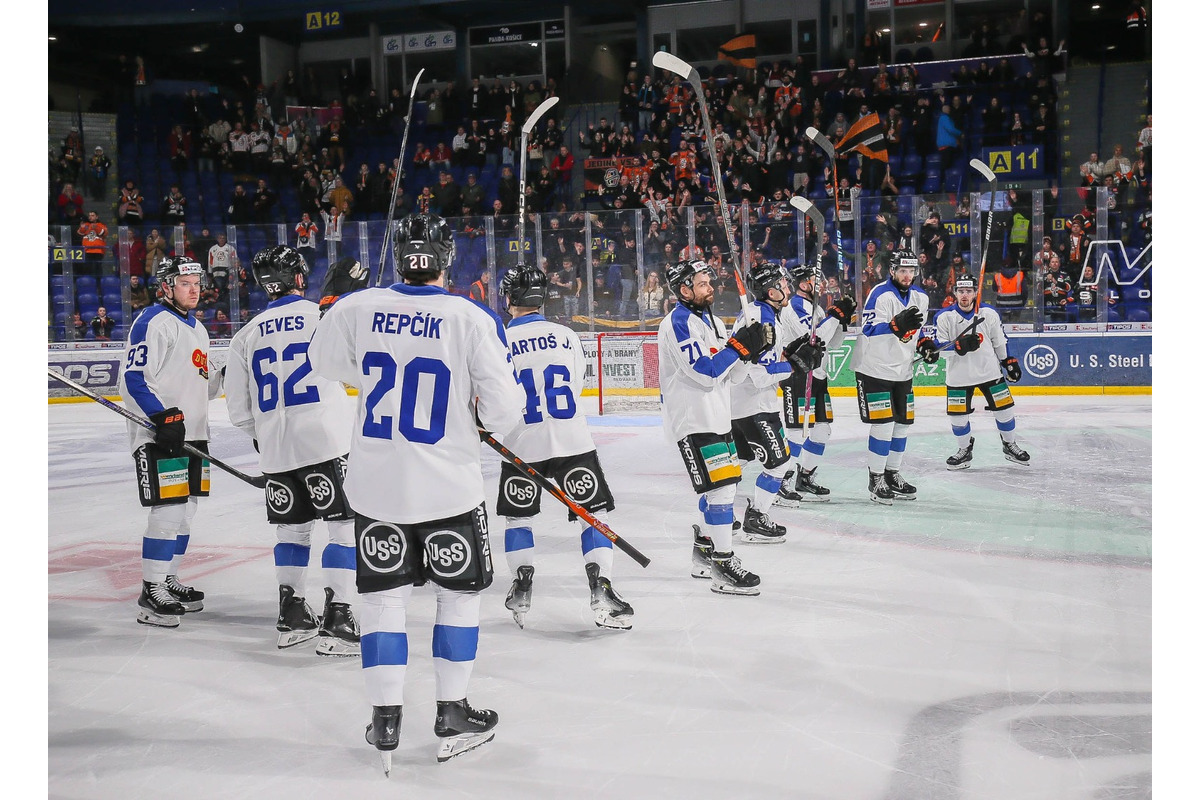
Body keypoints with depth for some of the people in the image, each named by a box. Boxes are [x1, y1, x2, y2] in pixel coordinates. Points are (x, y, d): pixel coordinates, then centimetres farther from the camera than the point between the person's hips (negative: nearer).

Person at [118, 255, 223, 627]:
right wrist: (162, 416, -23)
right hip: (159, 437, -9)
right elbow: (133, 377, -17)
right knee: (168, 511, -12)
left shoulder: (196, 328, 20)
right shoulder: (152, 322, -10)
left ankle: (168, 580, 26)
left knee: (186, 511, 13)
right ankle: (151, 594, -5)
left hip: (192, 434, 9)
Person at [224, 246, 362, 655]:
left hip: (275, 450, 5)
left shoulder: (247, 335, 9)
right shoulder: (323, 317, -4)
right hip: (326, 442, -5)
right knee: (345, 527, -1)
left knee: (293, 528, 19)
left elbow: (238, 410, 11)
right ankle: (336, 619, -7)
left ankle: (291, 615, 23)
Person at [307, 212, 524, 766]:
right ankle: (452, 715, 19)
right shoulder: (472, 319, -12)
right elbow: (502, 408, -11)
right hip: (448, 486, -2)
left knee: (384, 595, 14)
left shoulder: (357, 308, -5)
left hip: (375, 485, 2)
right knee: (458, 594, 15)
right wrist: (495, 420, 12)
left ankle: (386, 719, 16)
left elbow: (323, 361, 15)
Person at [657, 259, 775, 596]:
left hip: (717, 416, 10)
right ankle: (723, 568, -11)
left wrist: (756, 347, -1)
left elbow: (730, 371, 15)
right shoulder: (678, 324, -16)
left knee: (726, 484, 16)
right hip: (692, 420, -10)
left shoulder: (712, 321, 14)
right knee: (721, 488, -13)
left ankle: (704, 551, 30)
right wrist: (741, 344, -19)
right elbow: (707, 373, -23)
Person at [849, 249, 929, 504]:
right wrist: (897, 324, -42)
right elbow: (869, 330, -29)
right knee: (883, 425, -10)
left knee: (901, 424, 11)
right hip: (874, 369, -7)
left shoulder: (921, 298, 7)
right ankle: (875, 479, 2)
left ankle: (892, 474, 24)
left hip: (902, 371, 7)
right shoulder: (880, 295, -17)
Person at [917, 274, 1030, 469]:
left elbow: (1000, 341, 9)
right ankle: (965, 449, 24)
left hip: (989, 371, 1)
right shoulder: (945, 316, -9)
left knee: (1003, 409, 5)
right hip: (958, 377, -1)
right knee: (958, 416, 1)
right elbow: (939, 346, -12)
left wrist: (1009, 362, 13)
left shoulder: (989, 313, -4)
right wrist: (959, 346, -29)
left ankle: (1010, 446, 26)